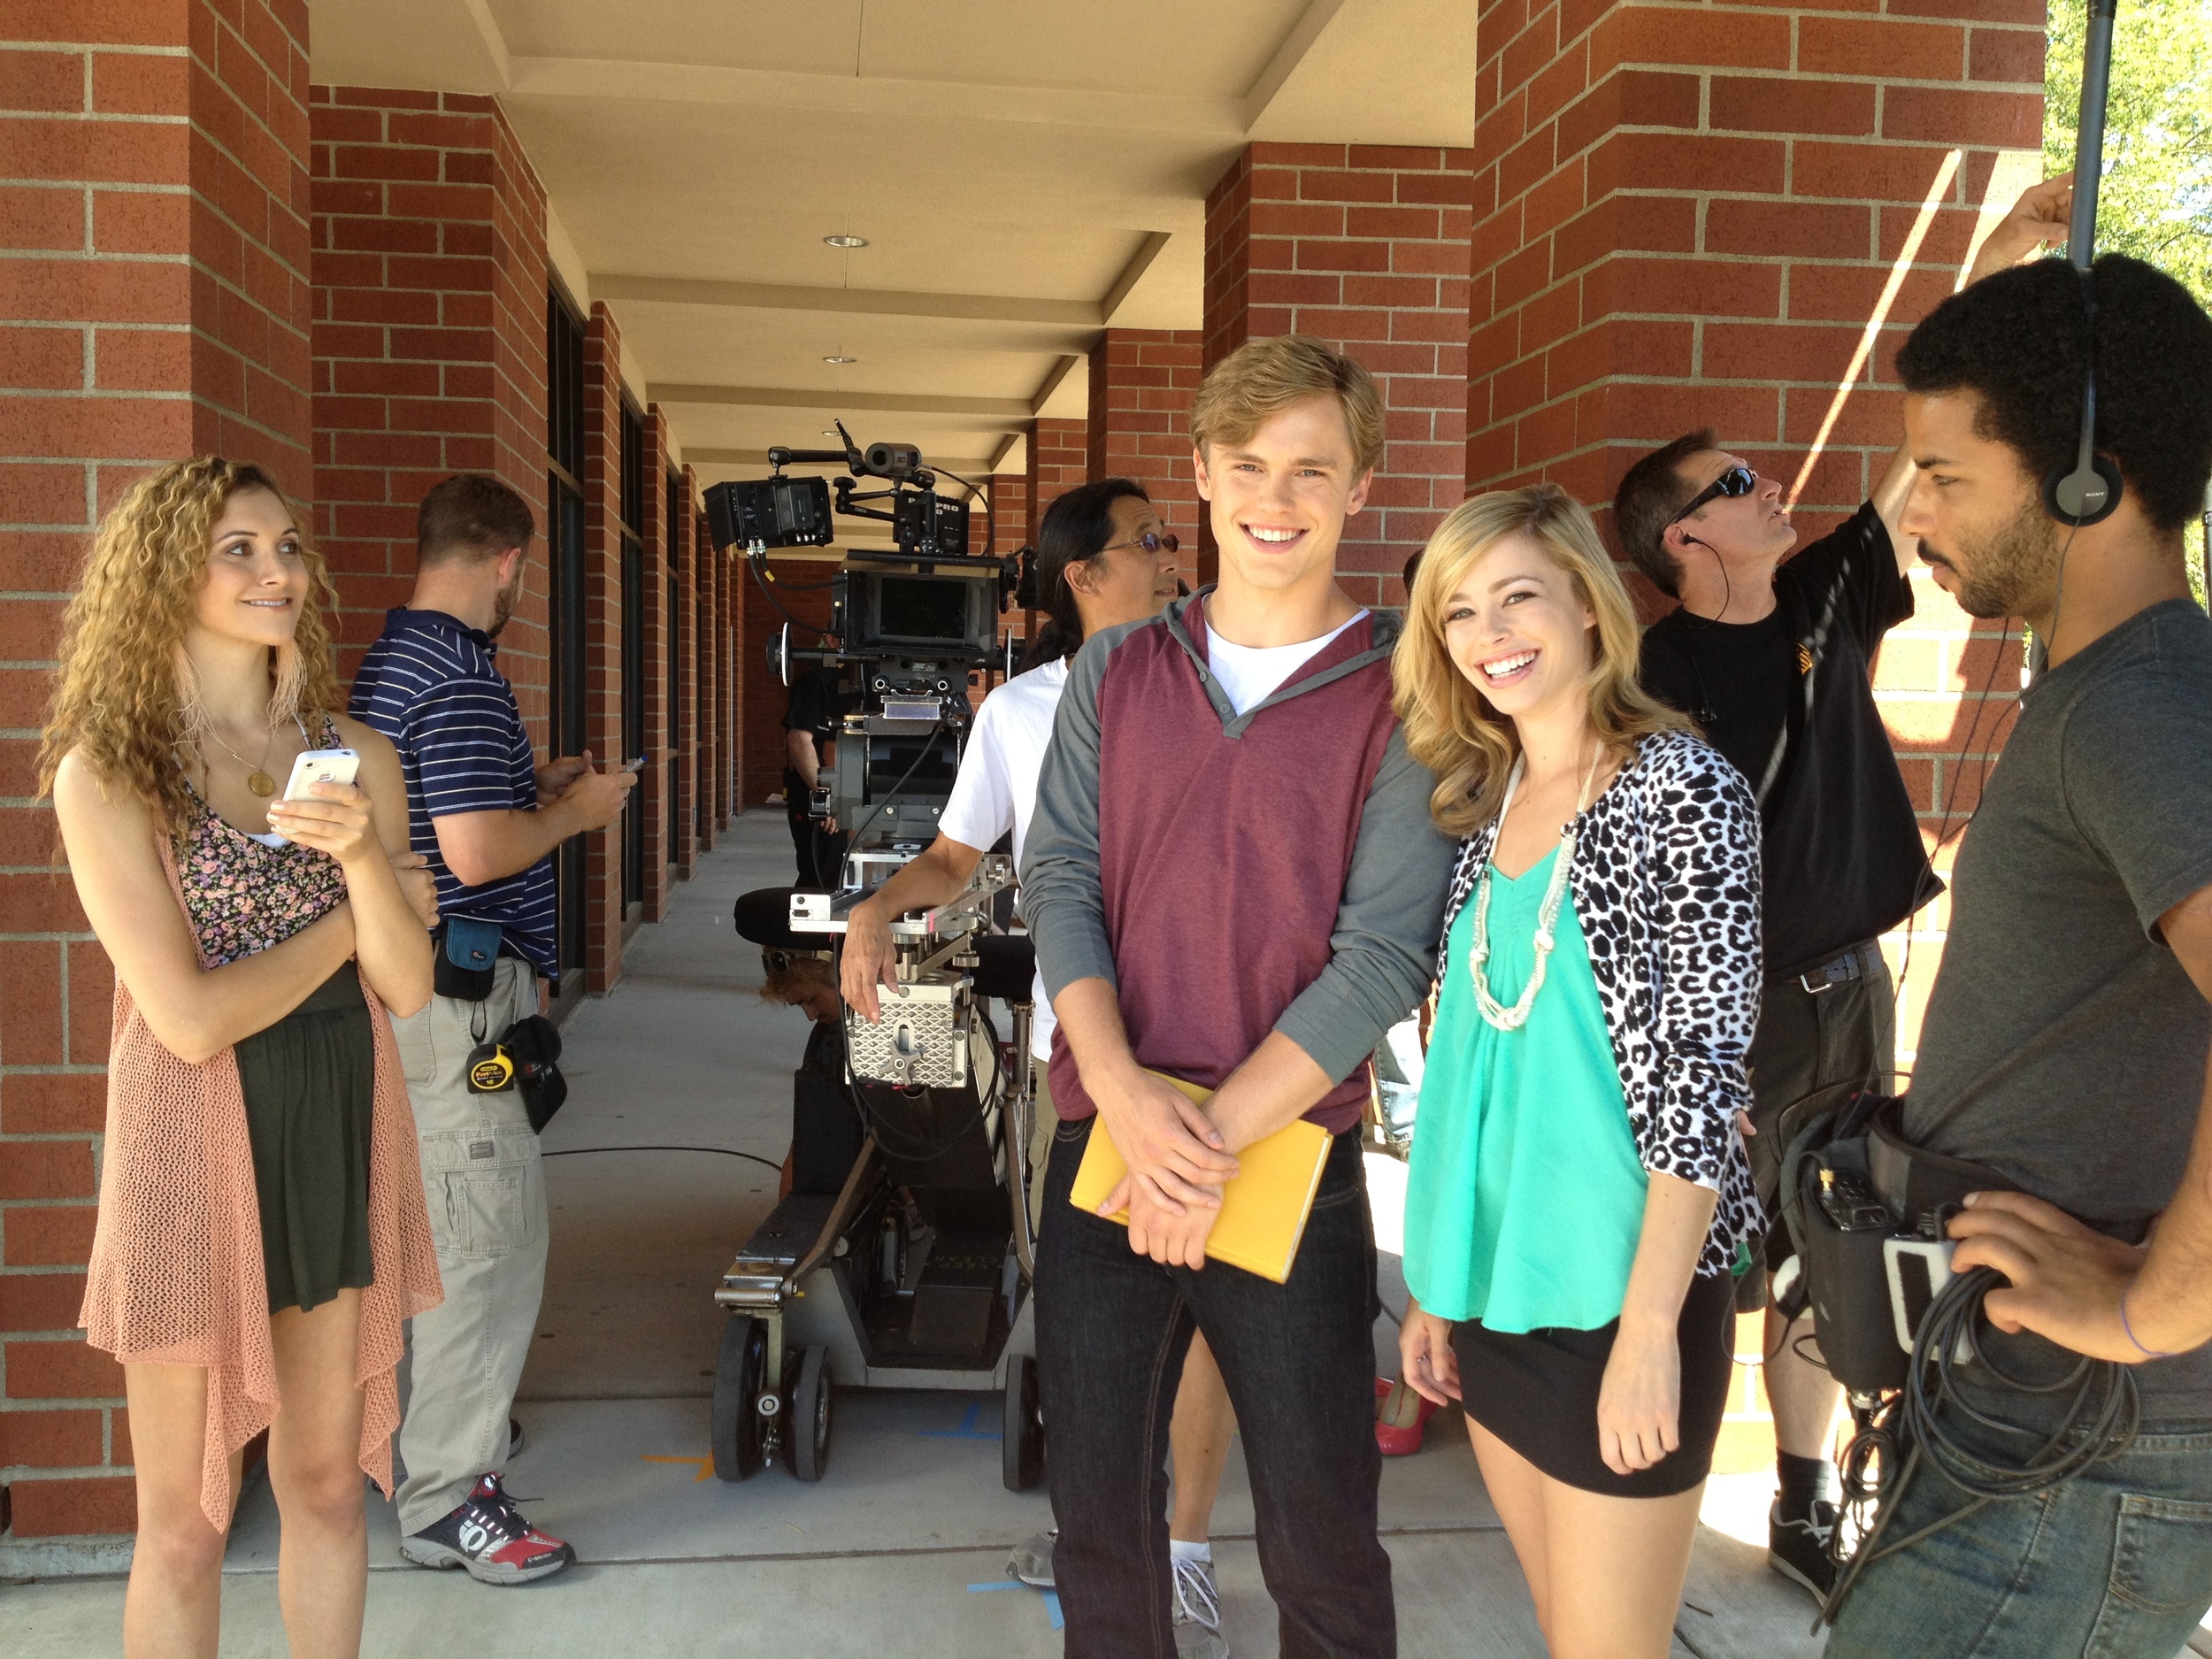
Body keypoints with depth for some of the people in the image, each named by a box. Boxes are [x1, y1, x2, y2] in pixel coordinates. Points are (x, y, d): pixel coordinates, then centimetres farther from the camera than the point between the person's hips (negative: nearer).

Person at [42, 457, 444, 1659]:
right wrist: (347, 914, -4)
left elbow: (407, 986, -1)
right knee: (187, 1520, 9)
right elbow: (190, 1017, -13)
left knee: (326, 1482, 15)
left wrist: (362, 856, -18)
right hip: (198, 1144, -4)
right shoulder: (107, 773, -8)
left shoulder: (355, 754, 5)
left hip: (342, 1131, 4)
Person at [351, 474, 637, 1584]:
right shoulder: (460, 680, -19)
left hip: (412, 984, 11)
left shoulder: (388, 662, 14)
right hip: (456, 994, -11)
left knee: (444, 1221, 22)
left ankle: (453, 1411, 38)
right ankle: (449, 1497, 2)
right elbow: (476, 854, -25)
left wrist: (536, 785, 20)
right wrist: (578, 812, -9)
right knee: (492, 1234, -6)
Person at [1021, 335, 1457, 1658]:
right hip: (1106, 1148, 3)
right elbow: (1060, 881, 0)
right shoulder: (1117, 672, 7)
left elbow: (1383, 952, -11)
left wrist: (1219, 1137, -16)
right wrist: (1125, 1092, -14)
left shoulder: (1401, 700, -4)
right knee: (1099, 1501, 17)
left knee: (1322, 1537, 9)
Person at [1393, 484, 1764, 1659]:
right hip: (1492, 1279, 6)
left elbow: (1702, 1067, -14)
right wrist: (1433, 1280, 11)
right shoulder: (1485, 800, 8)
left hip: (1622, 1284, -6)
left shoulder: (1679, 787, -11)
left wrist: (1649, 1324, -17)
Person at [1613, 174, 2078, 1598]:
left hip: (1851, 990, 6)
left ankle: (1808, 1511, 29)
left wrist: (2004, 258, 0)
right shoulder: (1656, 680, -14)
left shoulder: (1825, 605, 5)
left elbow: (1927, 452, 4)